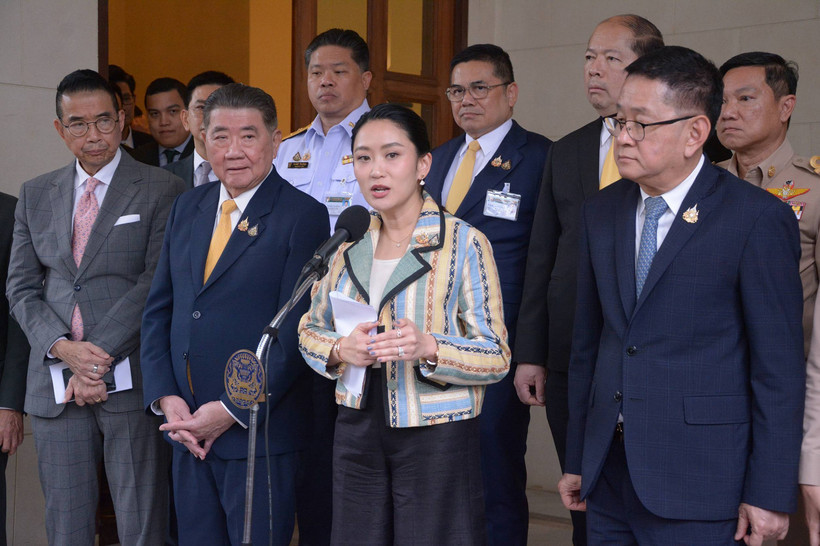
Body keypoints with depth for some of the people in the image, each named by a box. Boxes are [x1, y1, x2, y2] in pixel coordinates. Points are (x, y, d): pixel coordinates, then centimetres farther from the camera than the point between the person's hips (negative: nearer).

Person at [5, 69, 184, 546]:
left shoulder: (162, 191, 0)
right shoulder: (36, 196, 14)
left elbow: (157, 283, -9)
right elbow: (21, 287, 9)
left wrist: (98, 359, -14)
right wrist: (62, 347, -9)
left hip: (130, 381, -4)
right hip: (55, 382, 4)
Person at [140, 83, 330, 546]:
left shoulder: (303, 216, -9)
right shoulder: (188, 208, 10)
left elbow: (295, 330, -13)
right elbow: (159, 310, 11)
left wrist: (232, 412, -15)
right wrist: (166, 398, -2)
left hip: (258, 430, -5)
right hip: (187, 427, 5)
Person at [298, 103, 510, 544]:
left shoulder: (464, 244, -7)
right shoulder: (350, 246, 8)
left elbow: (497, 358, -8)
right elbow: (310, 330, 14)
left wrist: (428, 347, -26)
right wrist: (341, 350, -8)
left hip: (436, 439, -4)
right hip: (358, 429, 4)